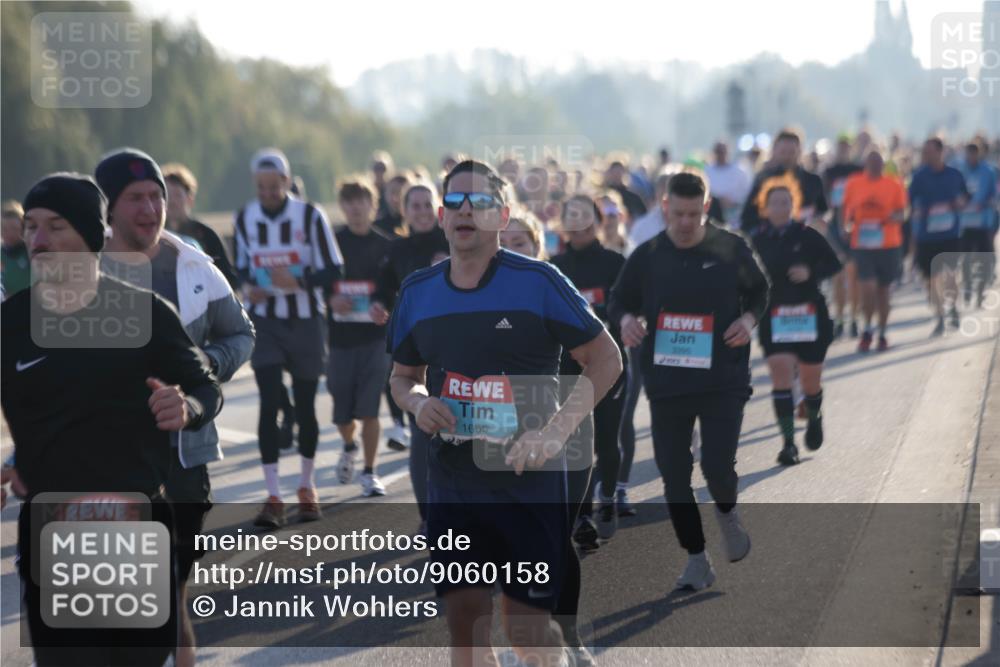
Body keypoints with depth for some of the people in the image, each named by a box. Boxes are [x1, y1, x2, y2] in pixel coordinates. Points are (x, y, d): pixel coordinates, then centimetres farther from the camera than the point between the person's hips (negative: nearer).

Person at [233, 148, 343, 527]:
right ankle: (273, 497, -6)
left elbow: (332, 271, -10)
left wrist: (299, 282, -27)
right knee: (269, 404, -9)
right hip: (265, 322, 2)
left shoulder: (310, 216, -9)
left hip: (306, 323, -2)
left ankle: (307, 488, 26)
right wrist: (249, 288, -6)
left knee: (305, 406, 8)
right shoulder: (245, 218, 3)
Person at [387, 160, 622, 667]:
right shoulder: (417, 292, 7)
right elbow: (403, 376, 20)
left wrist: (555, 431, -15)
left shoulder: (537, 282, -7)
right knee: (464, 625, 2)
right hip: (452, 482, 4)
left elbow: (606, 359, -4)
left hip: (530, 479, -4)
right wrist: (419, 401, -4)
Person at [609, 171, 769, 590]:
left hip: (723, 381, -2)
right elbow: (619, 301, 11)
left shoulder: (732, 249, -2)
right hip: (666, 382, 2)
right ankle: (697, 561, 15)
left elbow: (758, 290, 12)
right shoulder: (647, 256, 1)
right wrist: (625, 320, -12)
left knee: (718, 466, -9)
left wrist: (750, 318, -8)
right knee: (674, 477, 2)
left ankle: (727, 513, 29)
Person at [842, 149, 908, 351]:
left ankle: (882, 333, 21)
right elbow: (846, 209, 15)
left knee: (883, 289, 9)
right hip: (862, 244, -1)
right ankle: (868, 329, 7)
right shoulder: (853, 183, 4)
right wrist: (847, 224, -2)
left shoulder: (894, 185, 2)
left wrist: (893, 217, -20)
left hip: (889, 244, 1)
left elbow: (900, 212, 1)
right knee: (867, 287, -13)